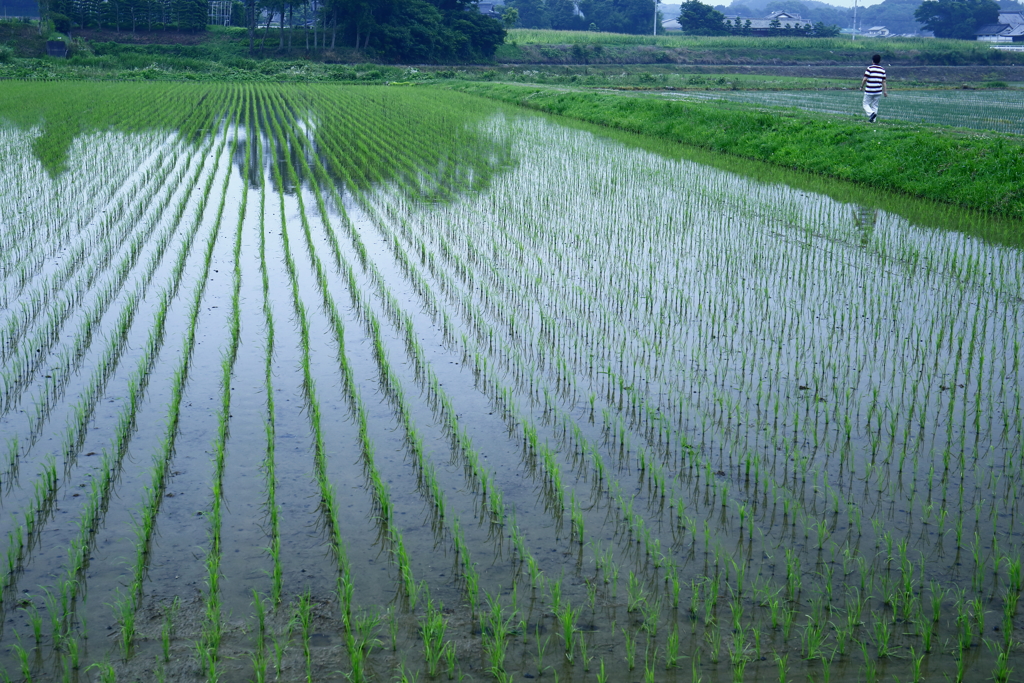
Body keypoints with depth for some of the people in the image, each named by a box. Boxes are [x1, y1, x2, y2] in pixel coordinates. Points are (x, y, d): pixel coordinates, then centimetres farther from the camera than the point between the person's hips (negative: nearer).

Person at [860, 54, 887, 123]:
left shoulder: (870, 68, -8)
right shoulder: (882, 70, 7)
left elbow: (865, 79, -12)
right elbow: (883, 81, 7)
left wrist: (861, 87, 2)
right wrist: (885, 91, 11)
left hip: (869, 91, -5)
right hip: (878, 91, 5)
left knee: (866, 104, 5)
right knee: (875, 105, 12)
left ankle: (871, 113, -20)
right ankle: (873, 120, 9)